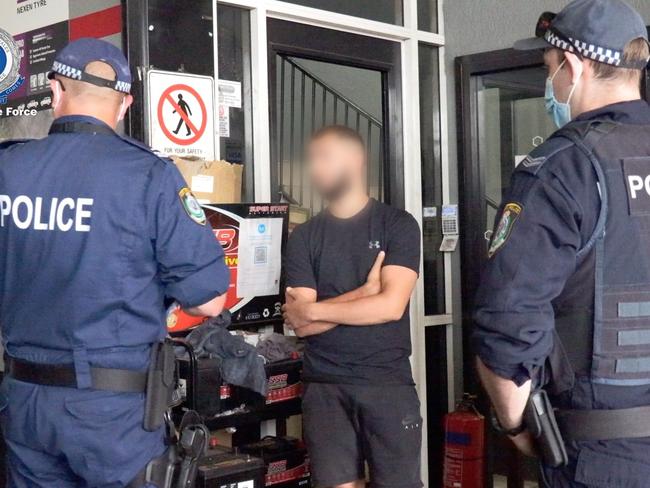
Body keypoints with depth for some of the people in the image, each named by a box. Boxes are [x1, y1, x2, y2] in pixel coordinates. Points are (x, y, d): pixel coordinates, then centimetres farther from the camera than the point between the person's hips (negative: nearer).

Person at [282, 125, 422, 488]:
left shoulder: (398, 225, 1)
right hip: (325, 386, 2)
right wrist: (363, 294, -10)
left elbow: (391, 305, -11)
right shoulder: (304, 237, 7)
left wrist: (313, 310, -6)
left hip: (388, 382, -2)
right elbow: (301, 324, -1)